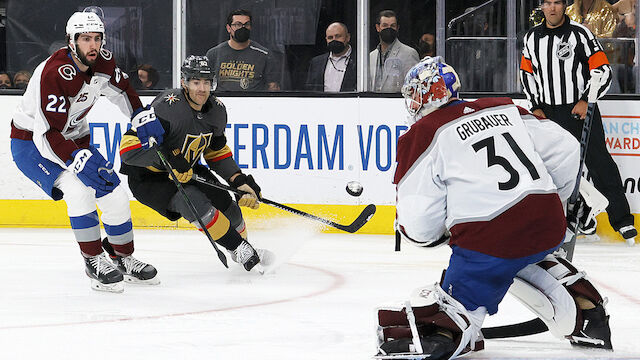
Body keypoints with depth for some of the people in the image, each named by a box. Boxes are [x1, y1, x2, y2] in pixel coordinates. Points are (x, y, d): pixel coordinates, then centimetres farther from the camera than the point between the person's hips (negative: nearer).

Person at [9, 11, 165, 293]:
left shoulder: (103, 61, -9)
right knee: (78, 188, -30)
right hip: (31, 144, -7)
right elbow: (49, 134, -36)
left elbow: (120, 89, 16)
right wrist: (79, 160, -46)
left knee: (115, 195, 2)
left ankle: (123, 258, 24)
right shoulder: (54, 74, -32)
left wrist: (142, 117, 4)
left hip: (75, 140, 7)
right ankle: (94, 261, -17)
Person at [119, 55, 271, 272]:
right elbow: (129, 148, -34)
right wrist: (169, 160, -41)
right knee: (195, 202, -29)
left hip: (186, 171, 7)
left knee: (226, 204, -3)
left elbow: (218, 153, 11)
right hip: (148, 178, -7)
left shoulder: (216, 110, -5)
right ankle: (241, 249, -20)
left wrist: (239, 180, -2)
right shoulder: (167, 107, -30)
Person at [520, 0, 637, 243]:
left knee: (599, 163, -5)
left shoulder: (580, 34, -8)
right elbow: (527, 73, 16)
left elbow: (603, 70, -7)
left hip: (581, 110, -4)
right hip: (547, 113, 4)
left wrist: (587, 100, -16)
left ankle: (622, 220, 0)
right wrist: (535, 107, 7)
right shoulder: (532, 38, 6)